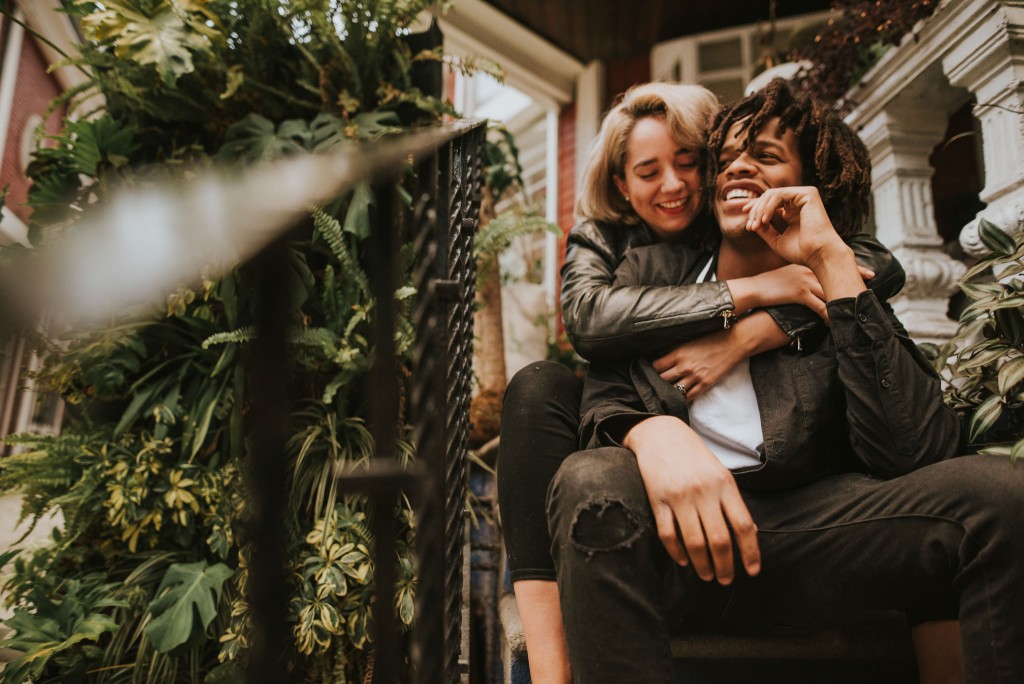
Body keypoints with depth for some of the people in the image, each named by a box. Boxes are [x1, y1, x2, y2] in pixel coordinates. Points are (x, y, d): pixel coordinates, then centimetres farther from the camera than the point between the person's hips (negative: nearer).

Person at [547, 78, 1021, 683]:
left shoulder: (845, 297, 12)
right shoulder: (651, 272, 18)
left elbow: (912, 452, -6)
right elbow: (604, 401, 5)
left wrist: (833, 263, -6)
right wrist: (654, 433, -22)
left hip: (813, 526, 0)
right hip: (681, 531, 0)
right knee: (591, 482, -33)